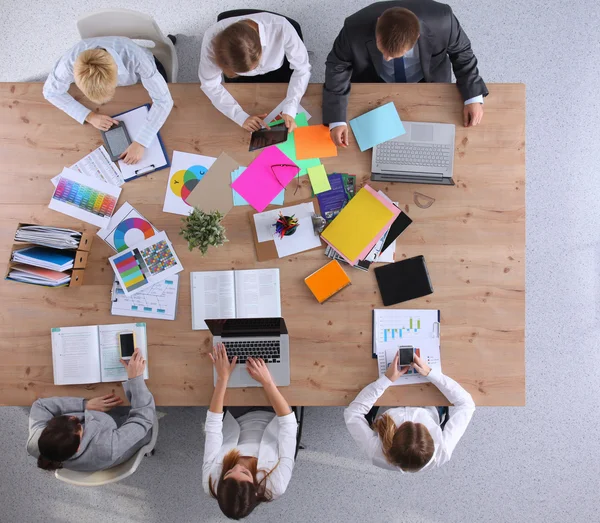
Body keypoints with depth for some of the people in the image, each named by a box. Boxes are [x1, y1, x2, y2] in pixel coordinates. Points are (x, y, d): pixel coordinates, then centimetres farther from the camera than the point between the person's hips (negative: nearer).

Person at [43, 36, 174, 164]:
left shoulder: (136, 58, -49)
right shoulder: (71, 61, -41)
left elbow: (163, 100, -43)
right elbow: (51, 91, -22)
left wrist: (140, 142, -51)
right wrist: (89, 116, -35)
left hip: (143, 71, -2)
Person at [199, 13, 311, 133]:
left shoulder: (280, 27, -42)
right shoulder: (212, 38, -40)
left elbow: (302, 69, -29)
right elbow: (209, 84, -27)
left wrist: (289, 109, -42)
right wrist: (241, 117, -37)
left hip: (278, 72, 0)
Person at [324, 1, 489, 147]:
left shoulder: (442, 22, -35)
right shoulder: (355, 30, -37)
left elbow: (462, 52, -14)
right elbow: (337, 68, -20)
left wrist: (473, 96, -21)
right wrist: (336, 120, -27)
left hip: (429, 84, 1)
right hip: (375, 87, 0)